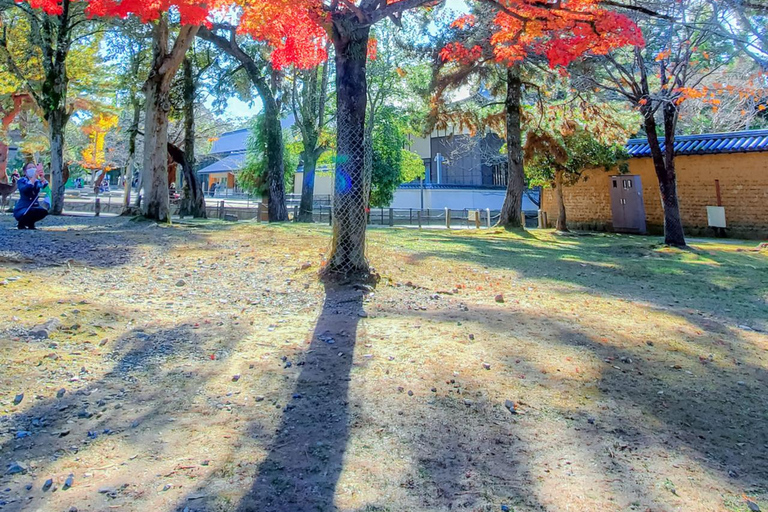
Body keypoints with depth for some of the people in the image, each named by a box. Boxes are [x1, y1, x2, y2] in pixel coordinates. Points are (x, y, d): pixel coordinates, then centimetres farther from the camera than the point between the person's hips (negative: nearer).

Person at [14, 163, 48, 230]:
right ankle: (21, 223, -2)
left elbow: (45, 186, -20)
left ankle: (30, 223, 5)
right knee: (32, 211, -35)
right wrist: (34, 176, -36)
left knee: (44, 212, -26)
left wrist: (41, 176, -38)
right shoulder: (21, 181, -6)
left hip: (34, 207, 4)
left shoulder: (38, 181, 4)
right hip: (21, 209, -4)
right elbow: (24, 189, -30)